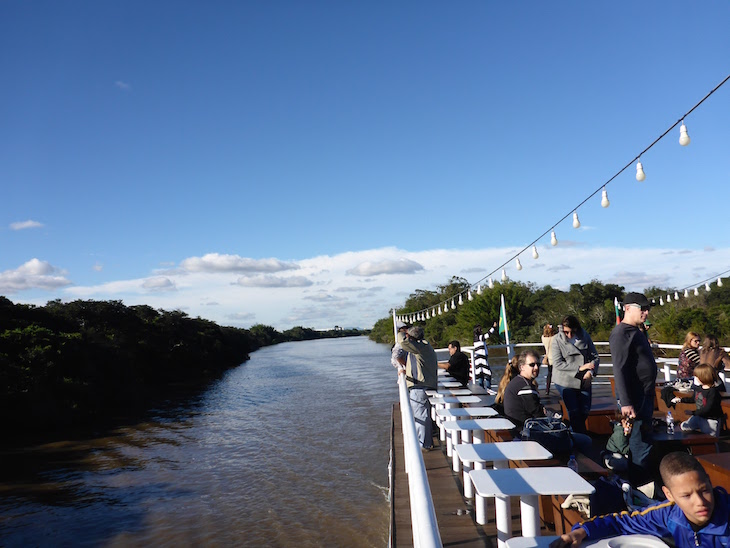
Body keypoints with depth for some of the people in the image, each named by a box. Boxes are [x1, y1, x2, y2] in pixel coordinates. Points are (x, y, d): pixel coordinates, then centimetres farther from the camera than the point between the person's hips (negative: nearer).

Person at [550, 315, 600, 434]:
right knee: (574, 412, -2)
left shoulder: (585, 336, -1)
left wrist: (590, 372, -13)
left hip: (584, 382, 3)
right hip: (566, 383, -3)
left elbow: (595, 357, 4)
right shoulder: (558, 340, -10)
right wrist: (580, 367, -17)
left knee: (585, 411, 10)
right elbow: (557, 363, -15)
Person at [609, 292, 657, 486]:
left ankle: (643, 479, 30)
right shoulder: (621, 333, -16)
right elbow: (619, 370, -23)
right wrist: (626, 403, -27)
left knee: (643, 441, 18)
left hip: (645, 395, 10)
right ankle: (638, 485, 0)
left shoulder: (636, 332, 16)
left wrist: (649, 396, 20)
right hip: (635, 398, -10)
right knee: (641, 443, -8)